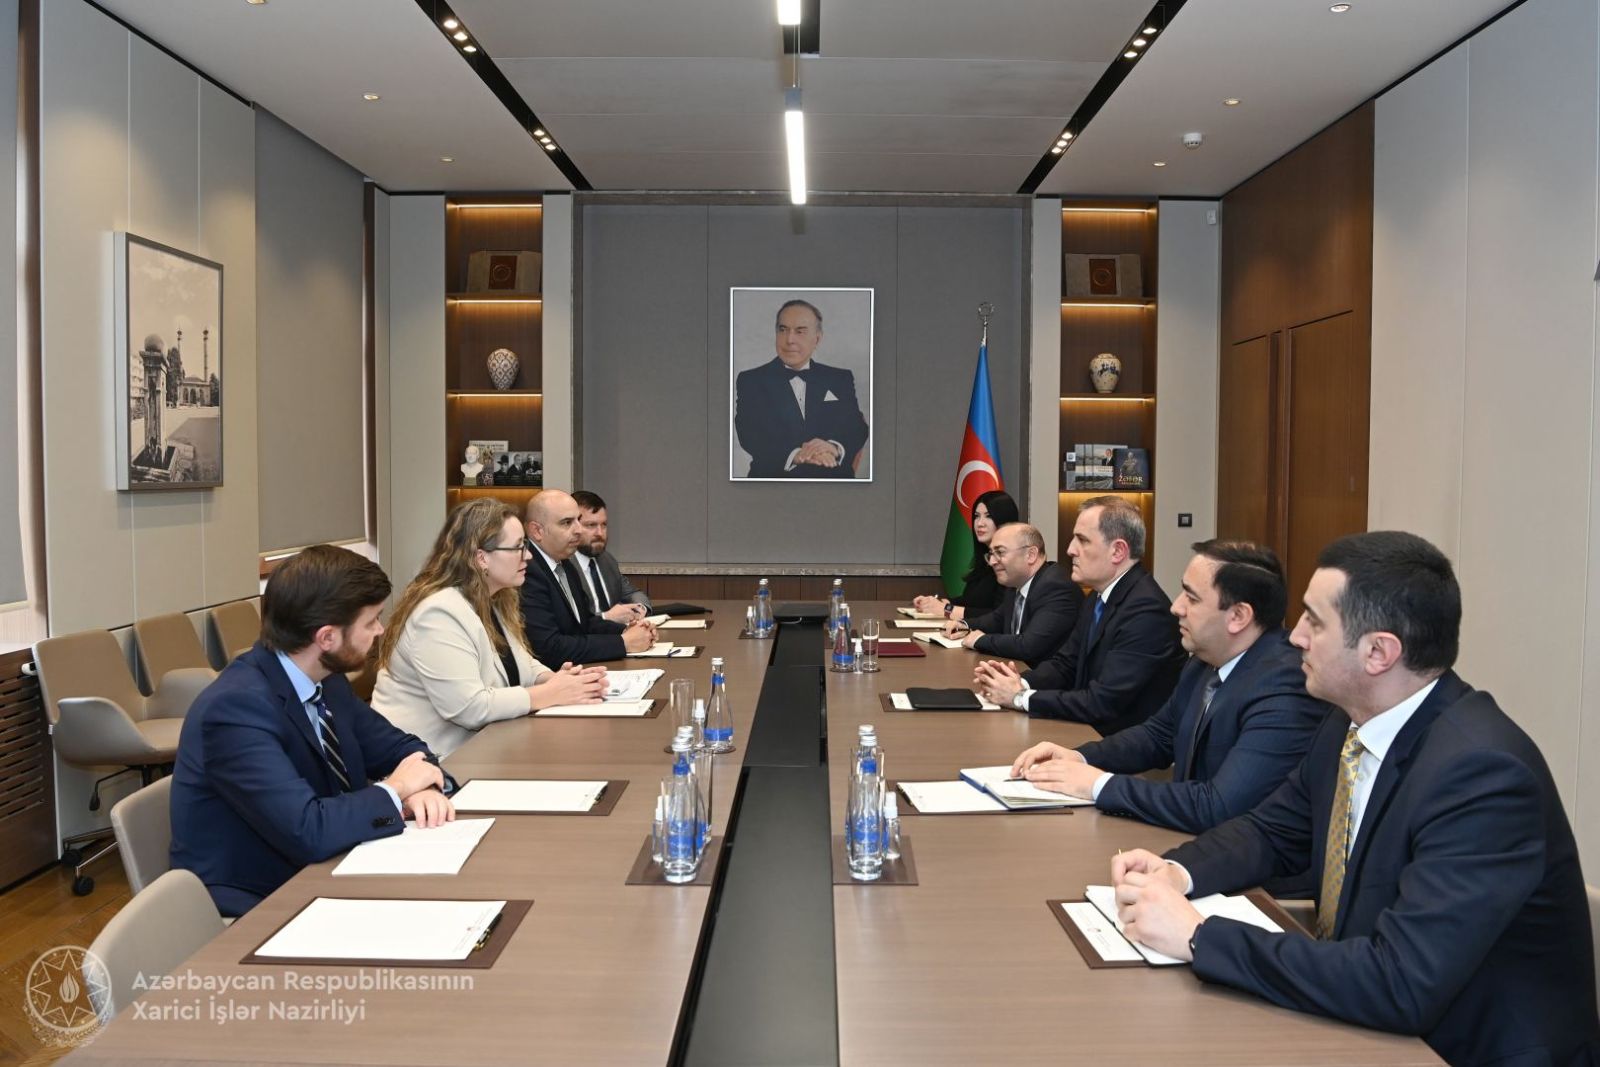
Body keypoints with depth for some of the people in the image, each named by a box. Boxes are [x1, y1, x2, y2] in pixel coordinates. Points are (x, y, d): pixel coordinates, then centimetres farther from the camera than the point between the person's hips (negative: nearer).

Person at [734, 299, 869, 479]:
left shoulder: (840, 379, 16)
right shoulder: (750, 381, 9)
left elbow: (857, 429, 5)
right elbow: (750, 435, -5)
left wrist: (835, 448, -18)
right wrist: (794, 454, -22)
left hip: (833, 477, 2)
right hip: (774, 476, -2)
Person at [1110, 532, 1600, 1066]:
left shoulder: (1481, 771, -26)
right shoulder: (1353, 725, -2)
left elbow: (1402, 983, -32)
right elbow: (1273, 829, 12)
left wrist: (1197, 934, -28)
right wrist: (1176, 871, -8)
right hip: (1367, 1022, 6)